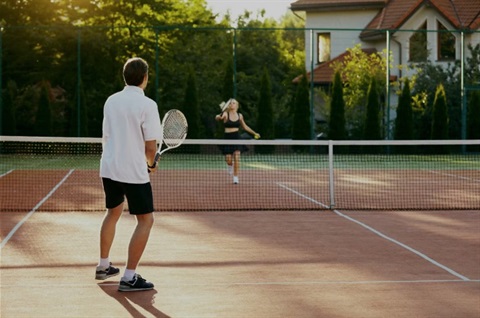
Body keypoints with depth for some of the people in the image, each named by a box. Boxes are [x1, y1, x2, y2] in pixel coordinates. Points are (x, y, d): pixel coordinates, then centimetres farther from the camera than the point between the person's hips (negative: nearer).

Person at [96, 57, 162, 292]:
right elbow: (151, 146, -14)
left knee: (113, 212, 25)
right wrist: (151, 164, 8)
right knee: (145, 220, 3)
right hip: (134, 171, -7)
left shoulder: (111, 101, 6)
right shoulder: (147, 105, -13)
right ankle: (129, 277, -2)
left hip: (108, 167, 7)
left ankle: (103, 266, 34)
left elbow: (107, 136, 12)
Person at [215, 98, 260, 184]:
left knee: (236, 158, -11)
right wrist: (219, 117, -48)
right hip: (227, 138, -2)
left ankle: (235, 177, -3)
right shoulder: (226, 114, -5)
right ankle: (230, 165, 36)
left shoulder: (239, 115, 7)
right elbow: (217, 118, -25)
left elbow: (245, 126, 21)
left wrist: (254, 133, 20)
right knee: (229, 160, -3)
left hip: (237, 138, 2)